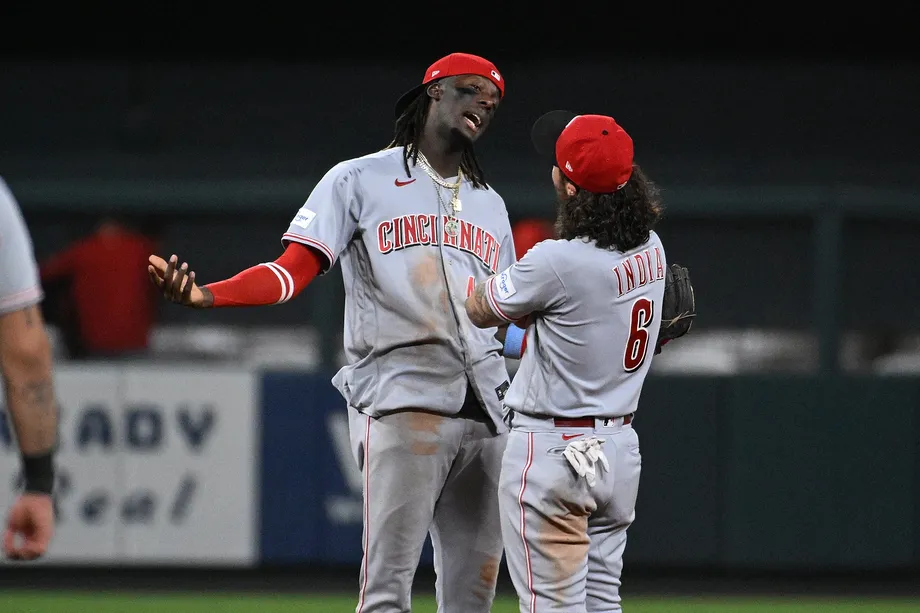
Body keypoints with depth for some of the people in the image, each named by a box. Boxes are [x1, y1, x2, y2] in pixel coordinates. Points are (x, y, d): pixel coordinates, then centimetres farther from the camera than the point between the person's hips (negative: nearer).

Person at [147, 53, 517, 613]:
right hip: (402, 401, -6)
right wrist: (204, 295, -21)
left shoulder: (489, 204, 24)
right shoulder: (360, 181, 6)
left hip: (486, 409, 6)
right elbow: (292, 272, -5)